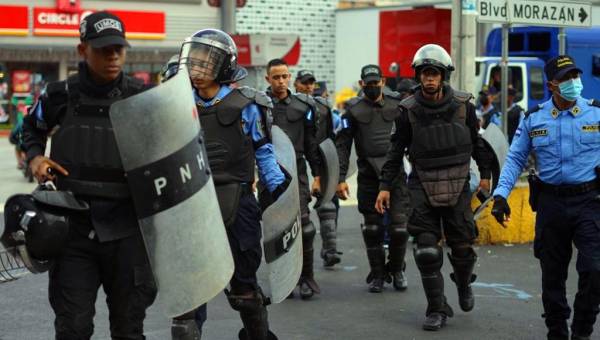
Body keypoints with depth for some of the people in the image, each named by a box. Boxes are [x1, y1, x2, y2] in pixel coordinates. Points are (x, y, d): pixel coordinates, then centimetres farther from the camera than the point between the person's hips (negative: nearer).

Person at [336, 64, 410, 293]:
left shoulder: (397, 104, 7)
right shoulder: (353, 109, 5)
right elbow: (342, 145, 3)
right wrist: (340, 178, -4)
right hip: (368, 175, 0)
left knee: (399, 226, -4)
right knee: (372, 229, 5)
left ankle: (397, 270, 16)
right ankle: (377, 274, 18)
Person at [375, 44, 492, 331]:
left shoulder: (463, 105, -2)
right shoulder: (409, 110, -4)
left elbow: (476, 141, 12)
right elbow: (396, 150, 2)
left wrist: (485, 173, 17)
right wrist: (385, 185, -1)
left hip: (457, 185, 1)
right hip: (423, 186, -1)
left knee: (462, 246, 6)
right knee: (427, 251, -7)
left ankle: (464, 284, 38)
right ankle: (437, 309, 5)